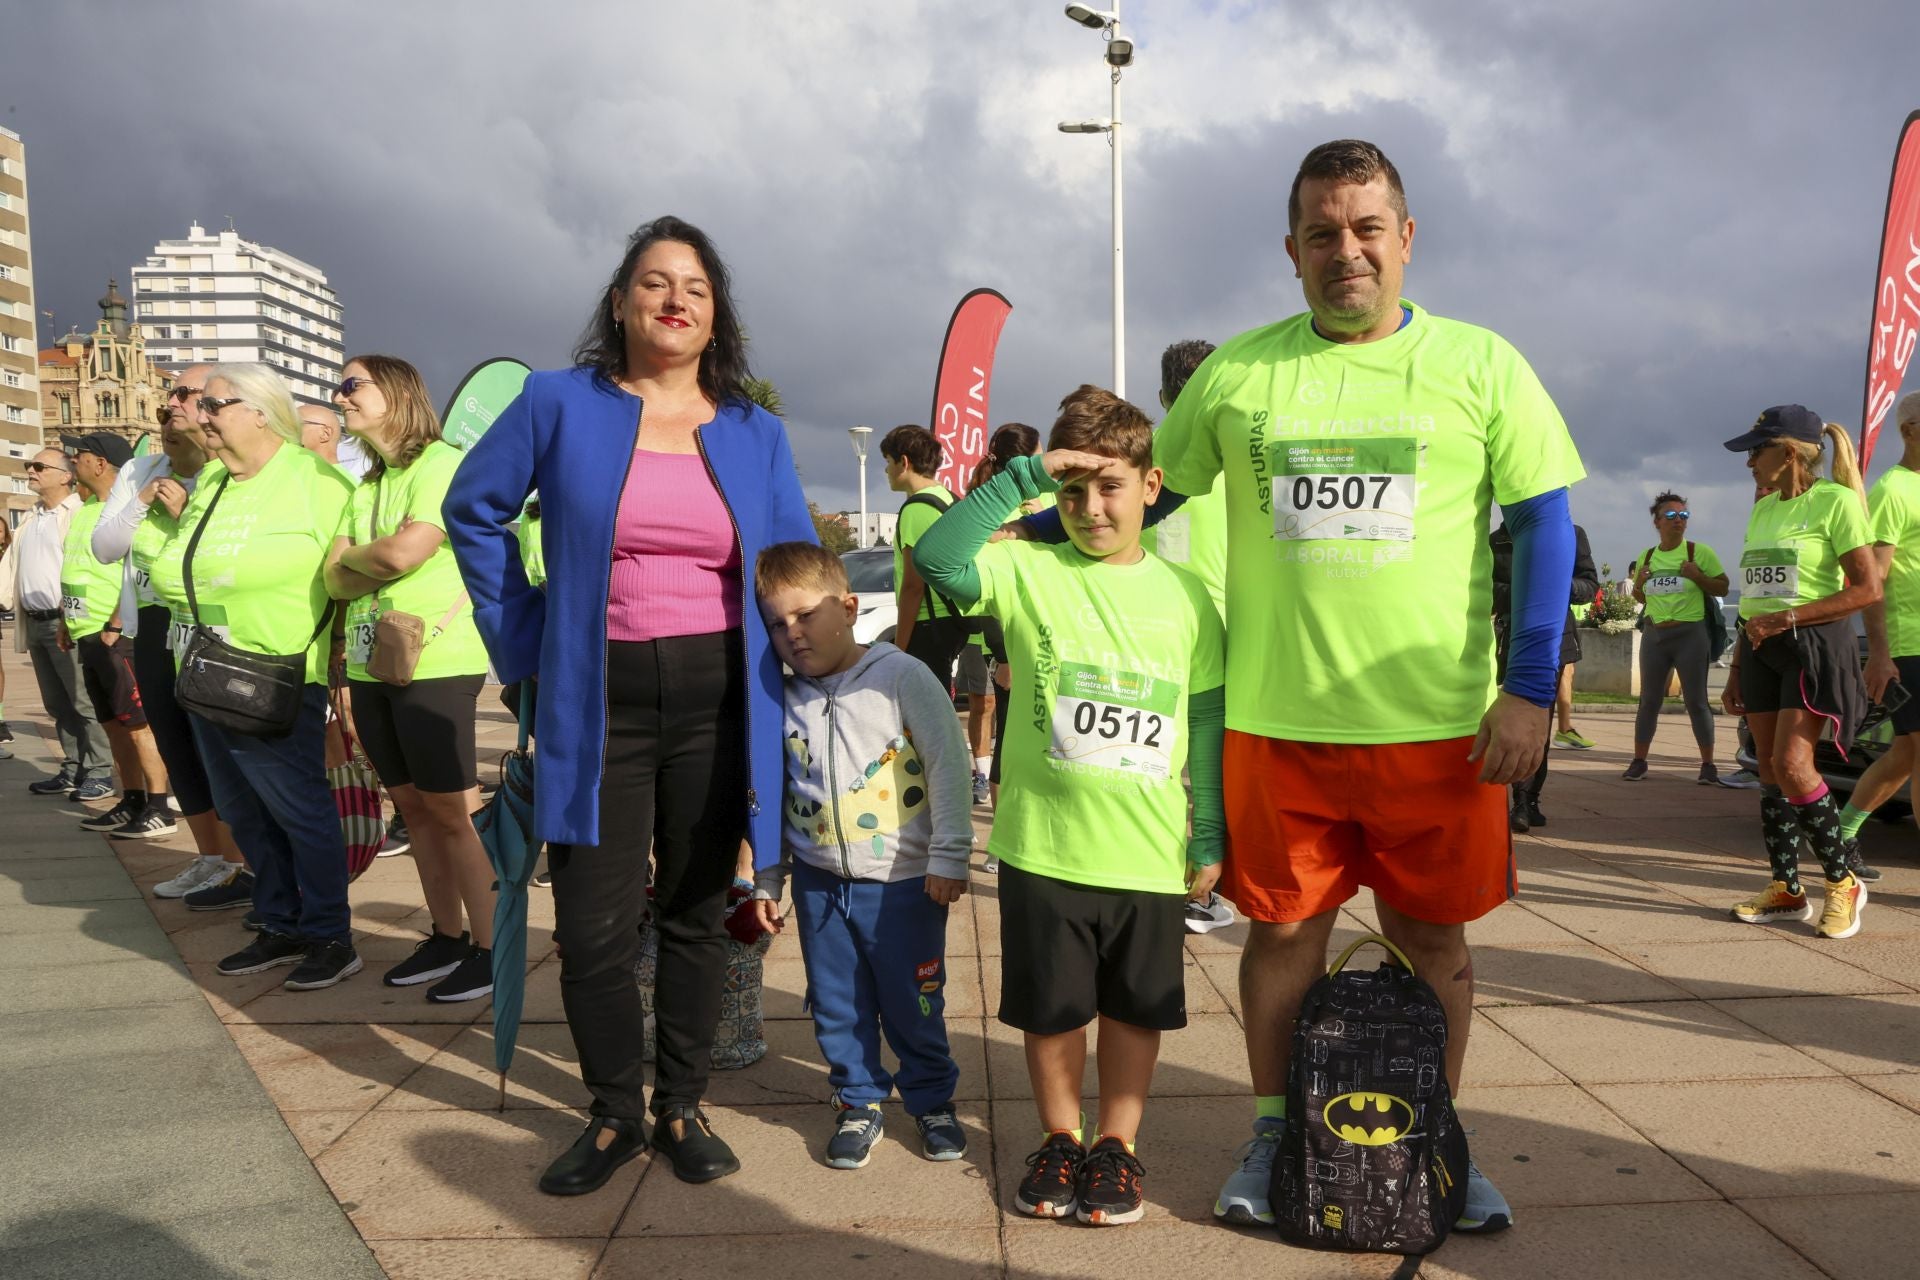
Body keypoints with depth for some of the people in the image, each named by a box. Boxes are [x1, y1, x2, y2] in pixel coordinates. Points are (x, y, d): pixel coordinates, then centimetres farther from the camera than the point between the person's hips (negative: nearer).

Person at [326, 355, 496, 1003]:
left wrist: (352, 556, 1)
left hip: (434, 664, -8)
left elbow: (405, 552, -19)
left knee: (451, 810, -4)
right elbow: (335, 580, 7)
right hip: (371, 665, 8)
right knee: (413, 807, 12)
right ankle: (446, 937, 23)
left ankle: (489, 946, 6)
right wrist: (382, 564, -11)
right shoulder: (365, 487, 17)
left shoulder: (443, 463, -7)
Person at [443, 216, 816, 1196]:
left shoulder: (756, 435, 6)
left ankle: (682, 1106, 29)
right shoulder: (559, 404, 0)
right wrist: (524, 635, 3)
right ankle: (615, 1113, 25)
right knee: (593, 923, 2)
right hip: (596, 702, -1)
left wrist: (785, 666, 0)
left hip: (717, 702, 2)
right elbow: (473, 510, 9)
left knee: (696, 913, 11)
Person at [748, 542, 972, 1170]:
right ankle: (859, 1102, 31)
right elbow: (774, 796, 12)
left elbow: (949, 764, -10)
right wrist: (767, 880, 13)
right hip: (819, 882, 4)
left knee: (914, 1006, 9)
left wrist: (948, 856, -11)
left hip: (903, 882, -4)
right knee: (837, 1008, 12)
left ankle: (932, 1099, 30)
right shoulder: (786, 701, 4)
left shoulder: (902, 677, -11)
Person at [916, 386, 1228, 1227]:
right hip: (1042, 847, -1)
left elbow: (1208, 724, 7)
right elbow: (937, 557, -20)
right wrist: (1022, 477, -19)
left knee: (1136, 1008, 14)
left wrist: (1209, 839, 7)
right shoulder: (1029, 572, -3)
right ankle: (1060, 1138, 35)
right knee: (1049, 1007, 13)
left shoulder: (1185, 595, 2)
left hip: (1149, 855, 1)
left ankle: (1116, 1144, 34)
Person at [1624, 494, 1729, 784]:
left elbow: (1722, 588, -2)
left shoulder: (1700, 551, -3)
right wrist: (1639, 583, 0)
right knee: (1649, 700, 6)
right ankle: (1638, 761, 12)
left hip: (1691, 634, -4)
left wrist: (1697, 576, -17)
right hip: (1654, 635, 4)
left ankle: (1708, 764, 4)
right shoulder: (1646, 557, 10)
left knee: (1696, 701, -3)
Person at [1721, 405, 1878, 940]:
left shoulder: (1834, 500, -7)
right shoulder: (1764, 508, 15)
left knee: (1792, 764, -15)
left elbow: (1868, 588, -13)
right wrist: (1736, 667, 17)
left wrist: (1788, 618, -18)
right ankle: (1786, 890, 10)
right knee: (1769, 768, 4)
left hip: (1813, 646, -7)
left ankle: (1844, 881, 1)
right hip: (1761, 650, 7)